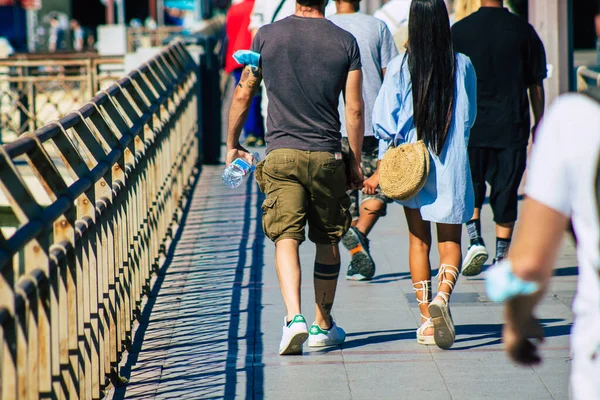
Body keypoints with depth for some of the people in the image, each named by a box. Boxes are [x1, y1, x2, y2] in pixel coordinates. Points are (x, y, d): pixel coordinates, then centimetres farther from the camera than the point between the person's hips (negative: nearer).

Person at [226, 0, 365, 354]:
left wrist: (232, 145, 20)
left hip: (281, 154, -1)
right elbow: (355, 109, 0)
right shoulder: (346, 42, 0)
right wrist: (356, 163, 9)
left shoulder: (267, 36, 1)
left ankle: (294, 316, -25)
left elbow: (243, 95, 7)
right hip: (327, 156, 1)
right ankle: (323, 326, 23)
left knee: (286, 237, -4)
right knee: (328, 241, 14)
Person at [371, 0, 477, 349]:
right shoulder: (463, 65, -4)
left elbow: (387, 122, -6)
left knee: (419, 242, 12)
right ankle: (442, 295, -22)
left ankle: (426, 319, 12)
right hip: (452, 165, 0)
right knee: (450, 241, 6)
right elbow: (469, 118, 8)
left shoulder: (400, 67, -7)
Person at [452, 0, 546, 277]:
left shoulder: (459, 30, -2)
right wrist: (539, 125, 14)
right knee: (506, 191, 8)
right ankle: (502, 257, 10)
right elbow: (536, 85, 4)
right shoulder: (524, 30, 0)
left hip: (471, 127, 0)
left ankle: (475, 239, -5)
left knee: (470, 185, 15)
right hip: (512, 128, 0)